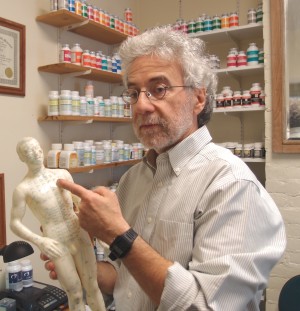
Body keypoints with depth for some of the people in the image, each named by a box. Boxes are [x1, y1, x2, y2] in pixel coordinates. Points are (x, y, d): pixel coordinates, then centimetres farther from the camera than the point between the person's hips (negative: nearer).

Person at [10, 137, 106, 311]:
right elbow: (15, 223, -6)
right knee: (75, 294, 8)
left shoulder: (63, 174, 6)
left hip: (80, 235, 3)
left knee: (93, 287, 14)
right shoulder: (23, 189, -5)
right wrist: (39, 241, -20)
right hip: (56, 244, -3)